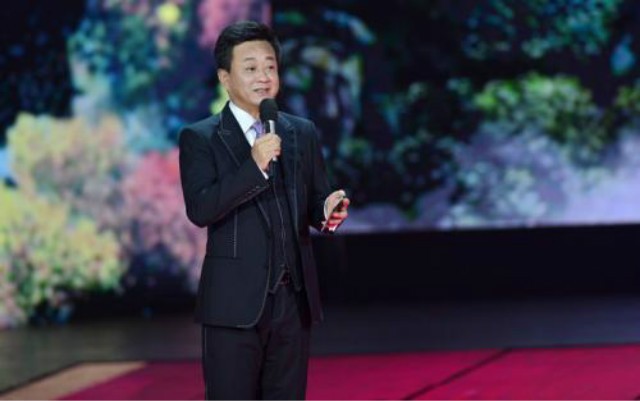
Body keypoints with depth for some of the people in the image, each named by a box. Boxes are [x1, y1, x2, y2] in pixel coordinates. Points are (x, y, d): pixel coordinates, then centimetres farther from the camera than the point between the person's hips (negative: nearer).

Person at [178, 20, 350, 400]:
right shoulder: (199, 138, -2)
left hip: (294, 298, 5)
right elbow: (200, 209, -14)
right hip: (235, 301, -4)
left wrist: (328, 208, -11)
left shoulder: (303, 133, 12)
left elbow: (314, 202, 13)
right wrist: (254, 166, -22)